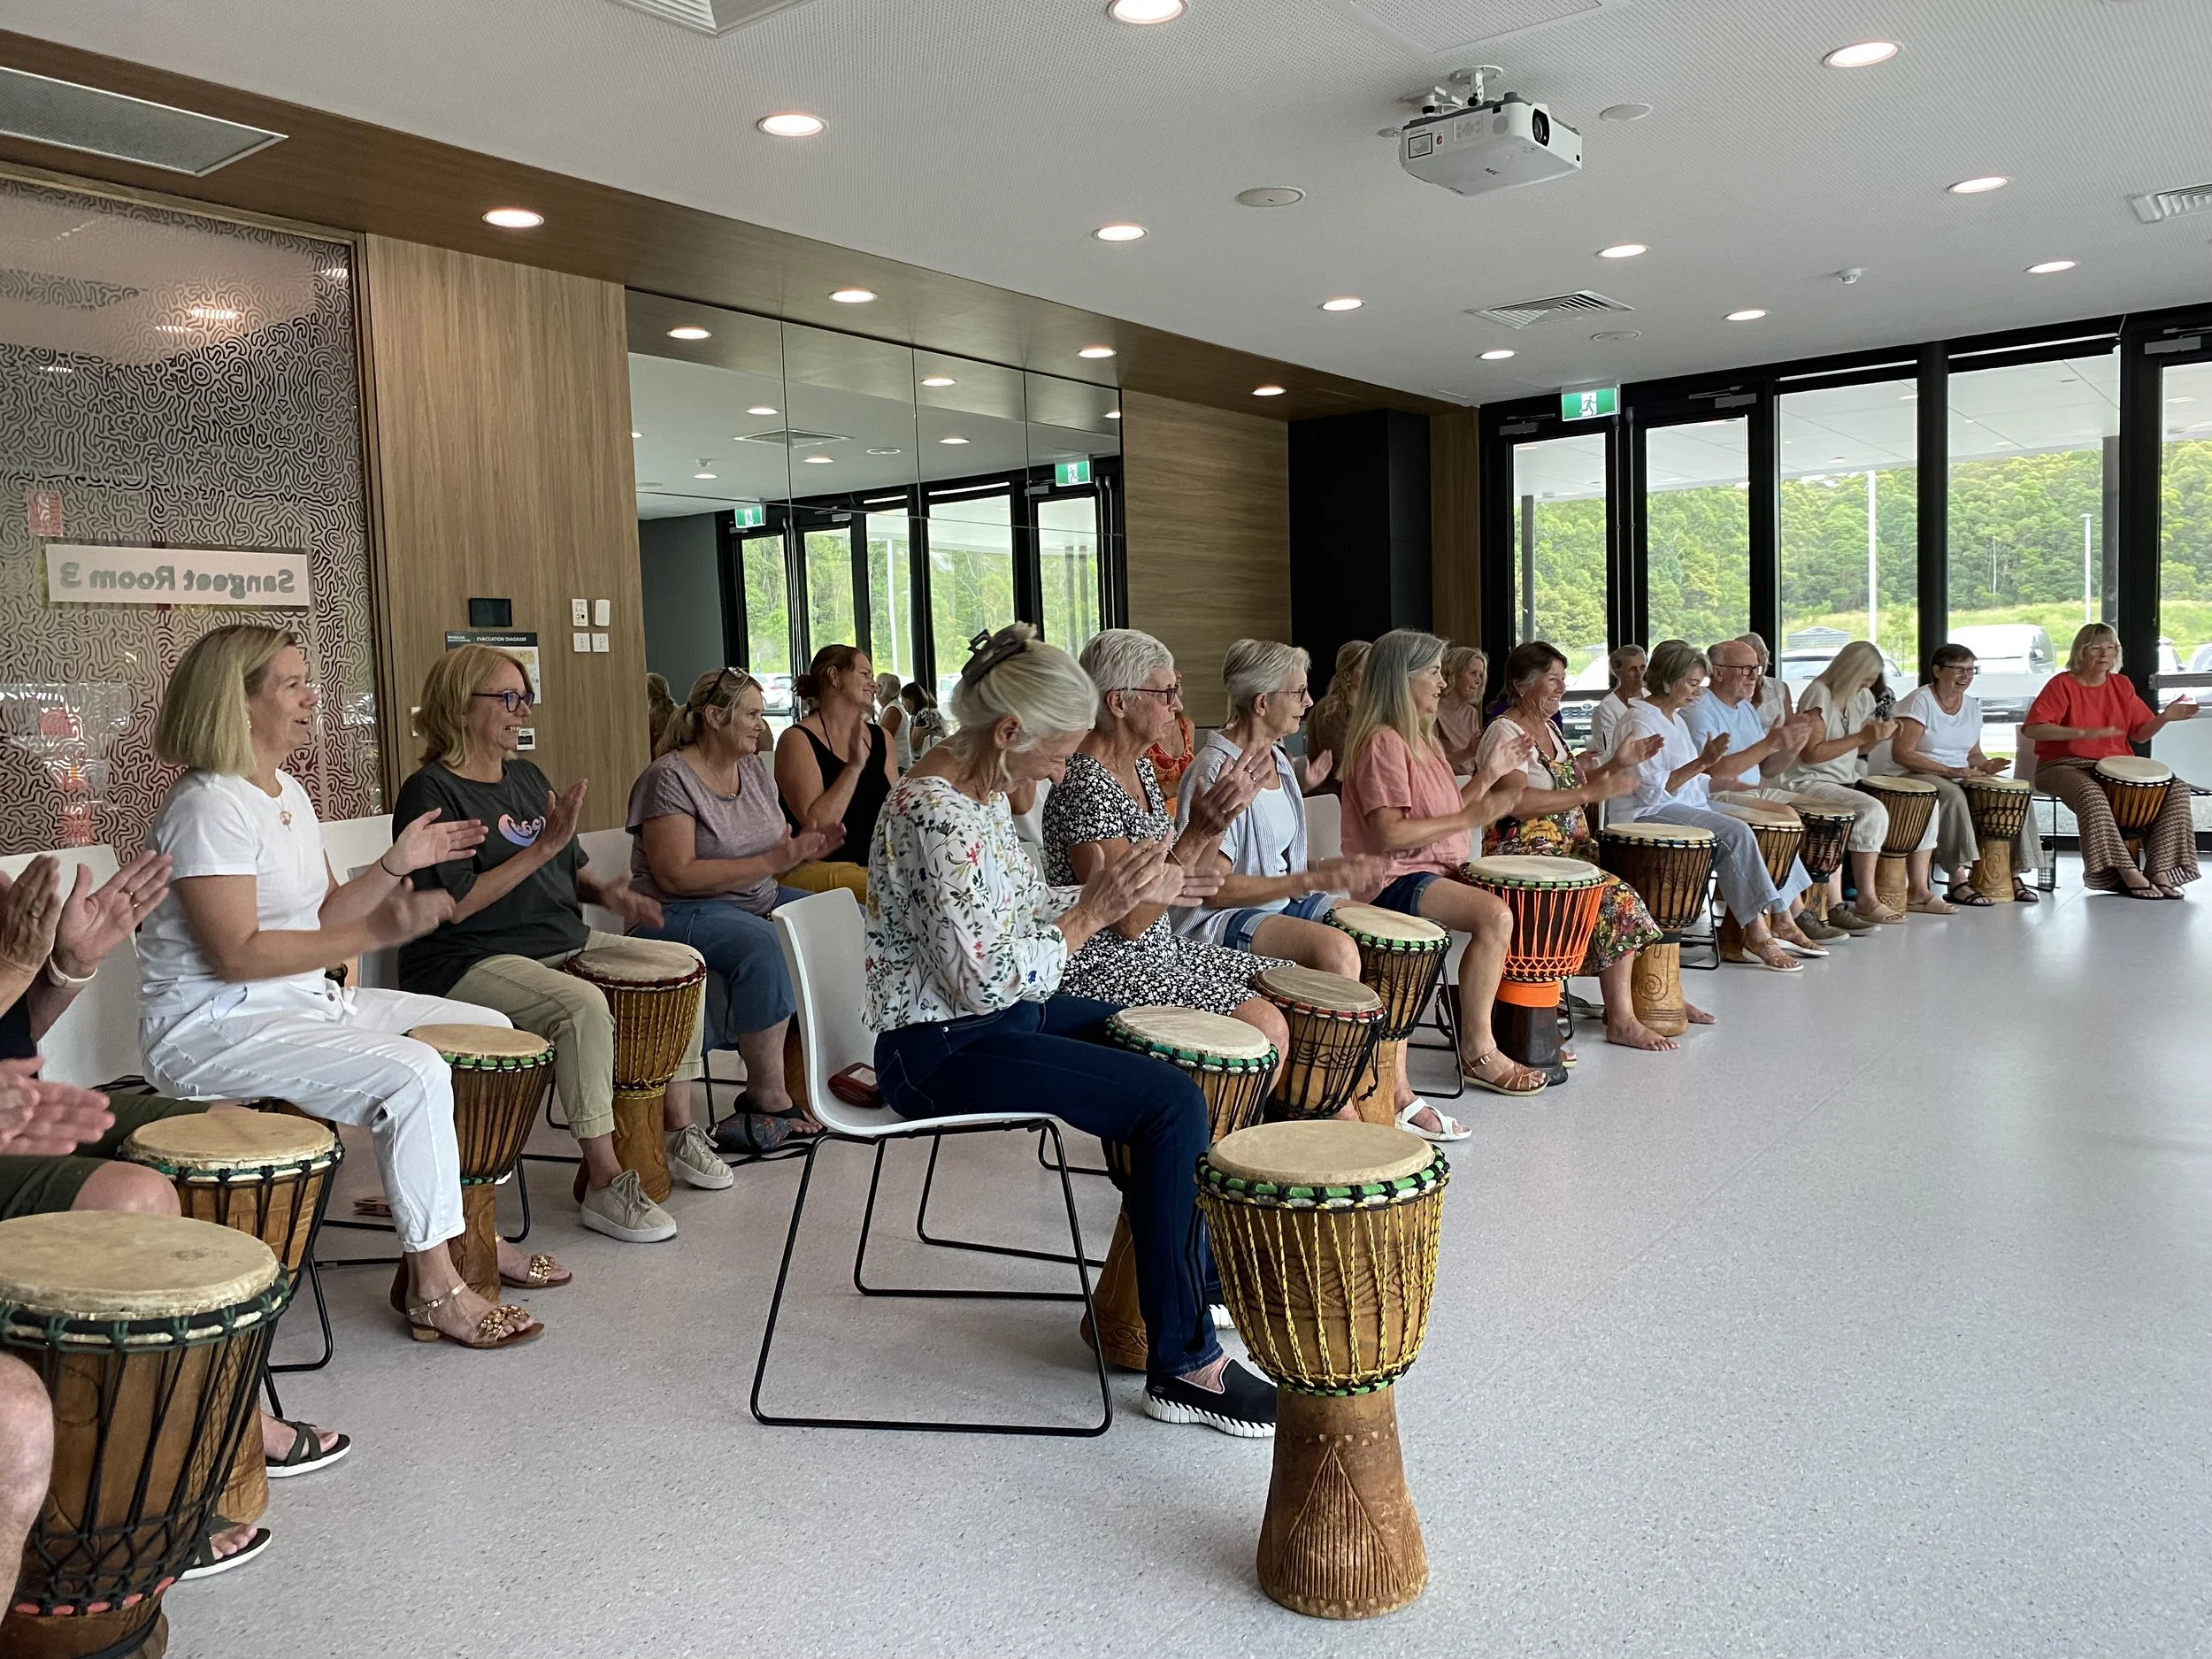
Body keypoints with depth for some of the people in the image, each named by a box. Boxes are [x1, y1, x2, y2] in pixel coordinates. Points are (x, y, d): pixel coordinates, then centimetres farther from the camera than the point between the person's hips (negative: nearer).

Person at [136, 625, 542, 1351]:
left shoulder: (286, 792, 13)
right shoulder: (208, 806, -17)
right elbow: (237, 953, -24)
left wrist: (395, 866, 1)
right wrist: (377, 931, -28)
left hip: (309, 1002, 10)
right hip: (216, 1031, -10)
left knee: (489, 1031, 8)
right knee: (414, 1074, -29)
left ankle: (473, 1230, 16)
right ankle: (433, 1286, -16)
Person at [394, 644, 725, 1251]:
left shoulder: (526, 777, 15)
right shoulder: (431, 791, -10)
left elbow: (567, 872, 25)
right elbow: (454, 905, -20)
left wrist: (603, 890, 2)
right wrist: (545, 847, -21)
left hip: (562, 942, 9)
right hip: (471, 964, -9)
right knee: (584, 1005, -34)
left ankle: (677, 1127, 13)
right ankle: (604, 1183, -24)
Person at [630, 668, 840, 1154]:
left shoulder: (755, 768, 11)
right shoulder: (669, 778, -13)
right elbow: (678, 876, -22)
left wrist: (805, 849, -5)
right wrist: (771, 863, -23)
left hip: (759, 899, 8)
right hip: (682, 913, -8)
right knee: (759, 945, -37)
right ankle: (768, 1096, -28)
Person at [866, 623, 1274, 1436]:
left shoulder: (980, 787, 7)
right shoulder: (937, 815, -25)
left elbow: (1015, 909, 16)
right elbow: (987, 978, -27)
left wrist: (1128, 890, 4)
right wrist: (1096, 911, -20)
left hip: (1004, 1014, 11)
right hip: (943, 1050, -11)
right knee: (1172, 1101, -20)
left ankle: (1181, 1269, 28)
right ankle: (1184, 1364, -10)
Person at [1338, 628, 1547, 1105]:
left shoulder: (1420, 738, 18)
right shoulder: (1382, 742, -14)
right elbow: (1390, 834, -23)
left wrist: (1489, 774, 9)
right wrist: (1471, 818, -22)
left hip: (1435, 870, 10)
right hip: (1393, 880, -10)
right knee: (1495, 914, -28)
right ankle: (1477, 1051, -17)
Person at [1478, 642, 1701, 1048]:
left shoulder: (1549, 728, 18)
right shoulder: (1504, 733, -12)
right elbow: (1515, 801, -26)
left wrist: (1615, 764, 10)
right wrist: (1591, 793, -26)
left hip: (1570, 845, 9)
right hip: (1528, 853, -9)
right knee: (1617, 898, -24)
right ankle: (1621, 1020, -17)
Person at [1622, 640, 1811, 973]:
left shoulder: (1676, 718, 18)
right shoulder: (1640, 721, -13)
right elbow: (1651, 791, -23)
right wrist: (1700, 764, -26)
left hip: (1693, 807, 10)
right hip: (1656, 814, -10)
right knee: (1736, 833, -28)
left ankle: (1781, 919, 1)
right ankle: (1757, 934, -24)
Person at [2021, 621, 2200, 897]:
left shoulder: (2122, 685, 13)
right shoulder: (2062, 684, -5)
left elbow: (2140, 734, 16)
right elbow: (2030, 728, -19)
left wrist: (2166, 717, -5)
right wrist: (2085, 733, -26)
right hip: (2065, 767, -6)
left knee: (2177, 790, -12)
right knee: (2091, 794, -39)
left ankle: (2159, 870, -16)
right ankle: (2128, 873, -35)